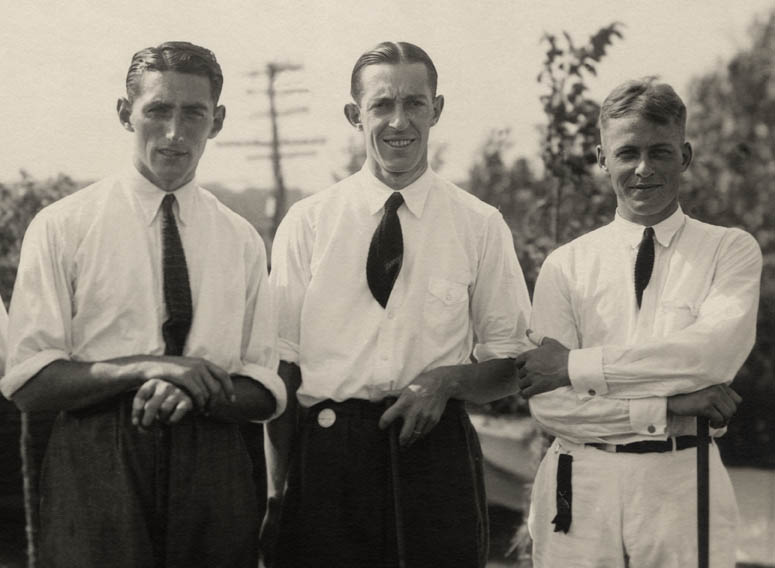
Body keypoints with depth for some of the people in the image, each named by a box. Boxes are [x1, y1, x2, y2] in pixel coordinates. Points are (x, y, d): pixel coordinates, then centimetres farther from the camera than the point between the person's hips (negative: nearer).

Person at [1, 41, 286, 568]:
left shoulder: (241, 239, 9)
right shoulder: (62, 226, 1)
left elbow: (266, 394, 7)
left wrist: (191, 392, -13)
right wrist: (143, 368, -17)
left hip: (214, 465, 3)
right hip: (96, 464, -2)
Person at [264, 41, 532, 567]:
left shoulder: (481, 225, 5)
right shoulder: (306, 223, 5)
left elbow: (510, 362, 9)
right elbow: (280, 361, 2)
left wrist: (446, 380, -12)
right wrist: (276, 487, -7)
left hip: (436, 448, 0)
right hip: (325, 452, 0)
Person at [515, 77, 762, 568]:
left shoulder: (731, 250, 4)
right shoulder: (566, 265, 4)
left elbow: (716, 350, -14)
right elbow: (548, 403, -4)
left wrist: (576, 365, -11)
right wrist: (668, 406, -14)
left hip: (686, 489, 0)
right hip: (581, 492, 1)